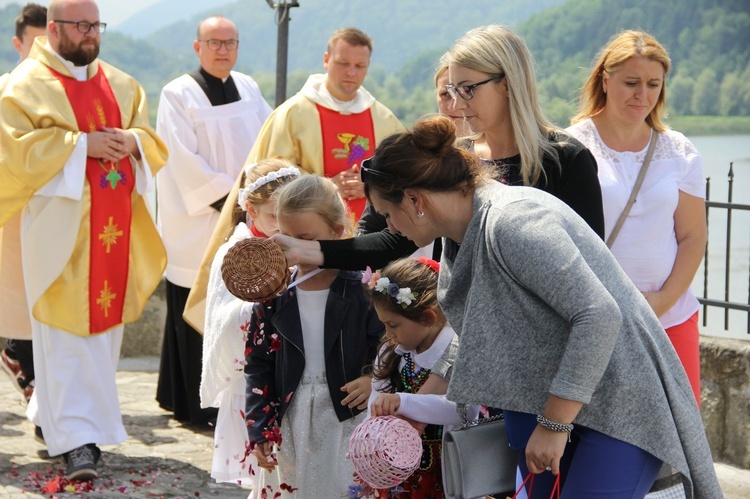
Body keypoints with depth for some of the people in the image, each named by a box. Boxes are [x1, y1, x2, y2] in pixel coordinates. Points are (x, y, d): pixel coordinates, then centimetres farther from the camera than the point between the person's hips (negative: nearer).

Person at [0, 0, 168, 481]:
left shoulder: (121, 85, 14)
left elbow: (154, 143, 17)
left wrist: (131, 141, -6)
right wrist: (83, 144, -17)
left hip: (115, 229, 6)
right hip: (60, 228, -6)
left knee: (104, 324, 9)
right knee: (68, 332, -9)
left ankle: (53, 413, 25)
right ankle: (78, 438, -9)